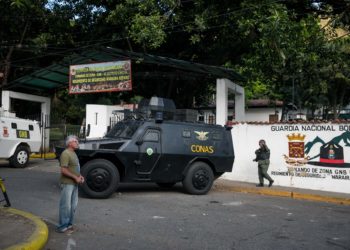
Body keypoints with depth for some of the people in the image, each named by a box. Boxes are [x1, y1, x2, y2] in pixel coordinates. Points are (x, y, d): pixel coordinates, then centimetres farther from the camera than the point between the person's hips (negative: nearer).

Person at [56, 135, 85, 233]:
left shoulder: (73, 153, 14)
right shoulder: (65, 154, -16)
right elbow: (63, 170, -22)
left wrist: (80, 176, 7)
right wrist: (75, 178, -18)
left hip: (74, 183, 10)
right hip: (67, 184, -10)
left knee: (73, 205, 15)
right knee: (66, 205, -3)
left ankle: (69, 224, 26)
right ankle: (62, 226, 7)